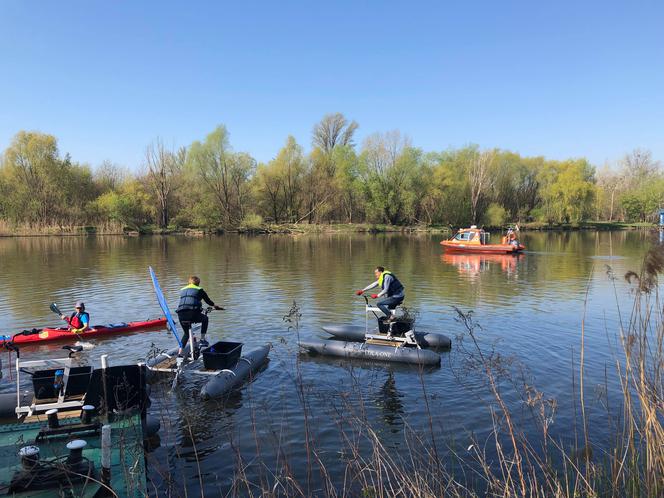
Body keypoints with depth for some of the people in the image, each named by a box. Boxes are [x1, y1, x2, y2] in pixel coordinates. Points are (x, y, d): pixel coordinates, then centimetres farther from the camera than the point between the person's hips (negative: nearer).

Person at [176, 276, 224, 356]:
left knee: (186, 333, 27)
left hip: (181, 316, 5)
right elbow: (208, 301, 21)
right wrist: (216, 306, 40)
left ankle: (180, 353, 21)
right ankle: (202, 340, 21)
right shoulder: (199, 290, 12)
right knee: (205, 318, 28)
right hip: (193, 314, -4)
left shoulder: (182, 290, 24)